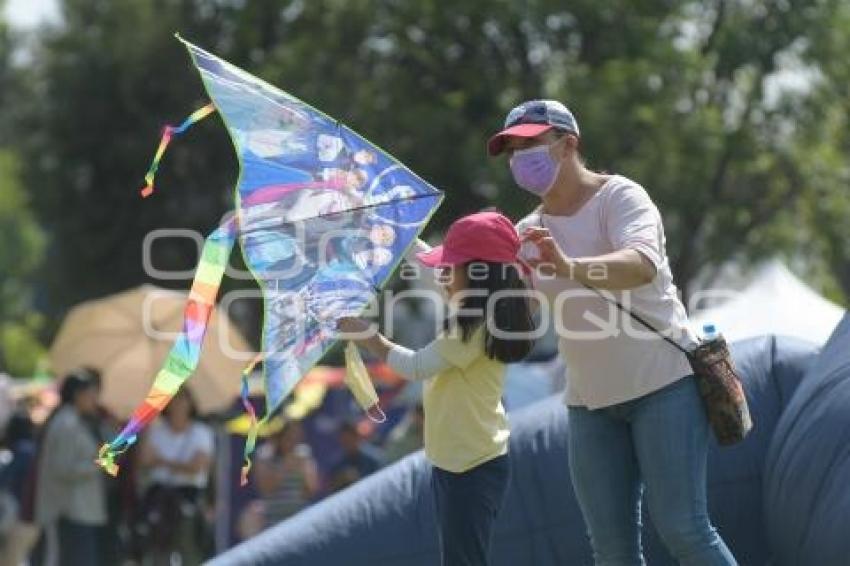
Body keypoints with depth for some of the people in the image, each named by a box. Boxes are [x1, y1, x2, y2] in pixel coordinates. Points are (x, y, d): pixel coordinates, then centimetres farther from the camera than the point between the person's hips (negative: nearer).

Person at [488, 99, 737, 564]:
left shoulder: (619, 197, -10)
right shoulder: (529, 233, 10)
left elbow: (644, 263, -32)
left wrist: (571, 268, -50)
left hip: (662, 384, -6)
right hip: (590, 400, 6)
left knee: (681, 529, -14)